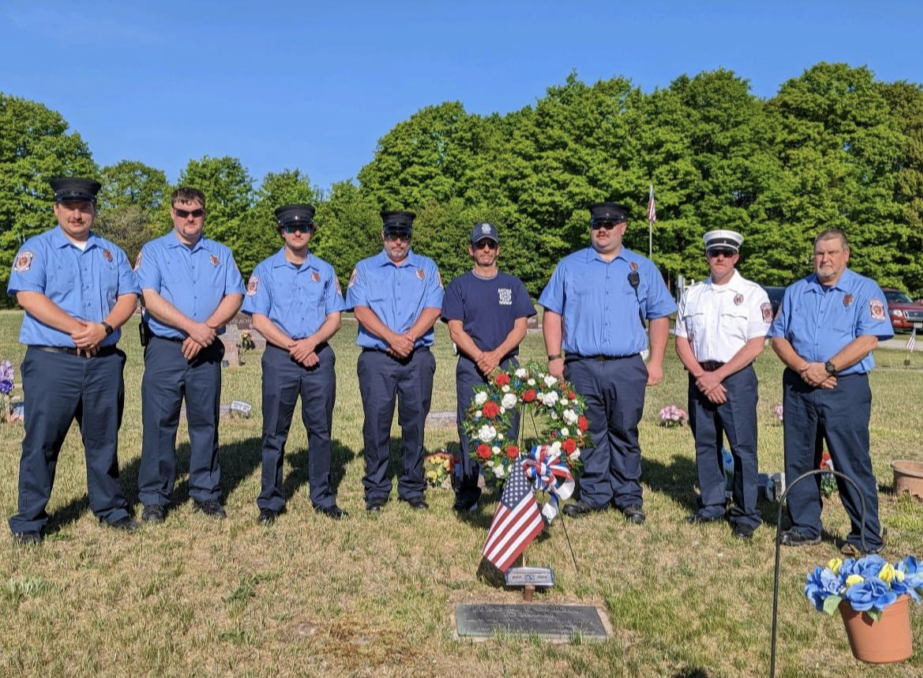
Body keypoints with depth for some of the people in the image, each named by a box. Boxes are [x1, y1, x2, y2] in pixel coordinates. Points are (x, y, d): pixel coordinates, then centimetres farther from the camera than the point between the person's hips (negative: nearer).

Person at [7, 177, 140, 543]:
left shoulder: (112, 252, 14)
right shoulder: (37, 248, 2)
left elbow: (128, 296, 5)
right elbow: (28, 296, -11)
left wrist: (104, 328, -14)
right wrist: (79, 328, -17)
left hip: (105, 361, 4)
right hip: (52, 361, -3)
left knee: (104, 440, 12)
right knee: (41, 442, 1)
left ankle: (111, 508, 24)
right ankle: (29, 521, 12)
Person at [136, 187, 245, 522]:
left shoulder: (221, 253, 13)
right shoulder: (153, 251, 6)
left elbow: (234, 297, 2)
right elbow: (151, 298, -7)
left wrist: (207, 329, -12)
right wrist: (192, 327, -15)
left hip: (207, 352, 2)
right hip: (165, 349, -2)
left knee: (206, 423, 7)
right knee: (159, 423, -1)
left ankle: (206, 494, 16)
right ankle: (154, 498, 9)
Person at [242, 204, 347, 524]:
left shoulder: (325, 270, 13)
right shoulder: (266, 270, 6)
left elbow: (334, 318, 7)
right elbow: (259, 320, -1)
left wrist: (311, 342, -11)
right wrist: (293, 346, -11)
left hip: (319, 356, 2)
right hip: (280, 357, -2)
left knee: (321, 429, 6)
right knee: (275, 432, 2)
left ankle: (323, 498, 16)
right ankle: (270, 502, 12)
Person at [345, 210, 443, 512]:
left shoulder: (427, 268, 14)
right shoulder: (365, 269, 12)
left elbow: (433, 309, 1)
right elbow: (361, 309, -2)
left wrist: (409, 337, -13)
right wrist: (392, 338, -14)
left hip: (418, 358, 1)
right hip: (376, 359, -1)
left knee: (415, 423, 4)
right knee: (377, 423, 0)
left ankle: (413, 488, 15)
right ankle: (376, 490, 10)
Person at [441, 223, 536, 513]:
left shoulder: (513, 285, 12)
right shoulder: (459, 286, 8)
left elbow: (520, 328, 4)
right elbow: (456, 330, 0)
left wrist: (497, 354, -12)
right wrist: (480, 357, -14)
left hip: (507, 365, 1)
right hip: (470, 367, -1)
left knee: (508, 431, 0)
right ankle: (467, 494, 6)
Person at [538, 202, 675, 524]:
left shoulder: (643, 268, 12)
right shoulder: (570, 266, 11)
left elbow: (659, 316, 11)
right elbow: (553, 312, 9)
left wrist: (656, 361, 2)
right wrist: (554, 357, 0)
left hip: (627, 368, 0)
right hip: (581, 367, 0)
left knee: (625, 433, 5)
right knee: (588, 434, 4)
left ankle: (629, 497, 16)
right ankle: (594, 494, 15)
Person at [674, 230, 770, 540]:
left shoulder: (753, 294, -1)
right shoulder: (692, 294, 12)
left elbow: (756, 344, -8)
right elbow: (681, 340, 9)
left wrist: (718, 375, -13)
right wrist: (701, 375, -6)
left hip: (736, 377, -4)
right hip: (700, 378, 4)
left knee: (742, 447, -3)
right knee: (705, 444, 10)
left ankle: (746, 515, 7)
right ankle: (711, 506, 23)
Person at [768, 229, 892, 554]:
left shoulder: (865, 290, 0)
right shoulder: (796, 291, 13)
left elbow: (868, 339, -11)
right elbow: (778, 336, 7)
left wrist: (827, 368, -17)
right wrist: (802, 367, -9)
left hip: (845, 389, -4)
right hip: (798, 387, 5)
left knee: (853, 464, -2)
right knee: (799, 461, 10)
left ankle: (867, 537, 8)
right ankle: (805, 527, 22)